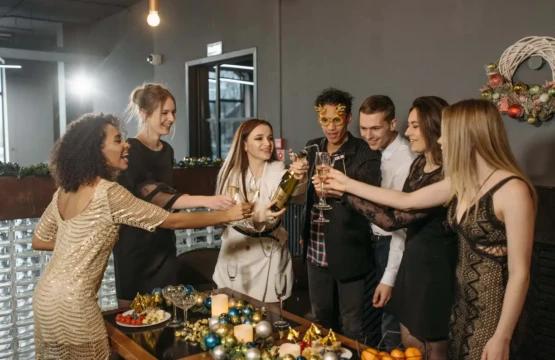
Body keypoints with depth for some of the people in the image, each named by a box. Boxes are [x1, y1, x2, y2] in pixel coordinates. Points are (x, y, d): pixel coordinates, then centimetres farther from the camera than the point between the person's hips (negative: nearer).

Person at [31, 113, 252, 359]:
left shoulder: (65, 189, 5)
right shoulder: (108, 192, -21)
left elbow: (39, 241, 14)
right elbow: (172, 221, -18)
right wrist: (227, 215, -12)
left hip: (48, 295, 9)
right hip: (71, 302, -8)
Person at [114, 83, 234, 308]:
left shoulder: (167, 150, 7)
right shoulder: (131, 151, -16)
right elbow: (153, 196, -28)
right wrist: (205, 201, -38)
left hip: (163, 241, 7)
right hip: (135, 243, -7)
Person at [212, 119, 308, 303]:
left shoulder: (279, 170, -7)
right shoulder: (232, 172, -4)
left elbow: (296, 195, -28)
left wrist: (300, 179, -52)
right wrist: (256, 218, -34)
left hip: (270, 251, -1)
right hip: (237, 250, 1)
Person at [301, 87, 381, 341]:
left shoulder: (365, 154, -13)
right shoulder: (312, 148, 5)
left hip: (348, 251, -5)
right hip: (316, 249, 6)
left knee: (352, 325, 7)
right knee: (320, 317, 21)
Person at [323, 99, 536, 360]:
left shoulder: (513, 190, -21)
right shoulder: (461, 182, 2)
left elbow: (520, 273, -19)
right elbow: (406, 201, 11)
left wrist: (502, 338, -17)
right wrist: (348, 185, 14)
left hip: (495, 308, -7)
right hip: (464, 302, 7)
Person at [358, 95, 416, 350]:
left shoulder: (405, 159, -23)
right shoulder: (379, 152, 3)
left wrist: (389, 278, -22)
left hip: (391, 245, -8)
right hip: (377, 241, 8)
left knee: (391, 327, 7)